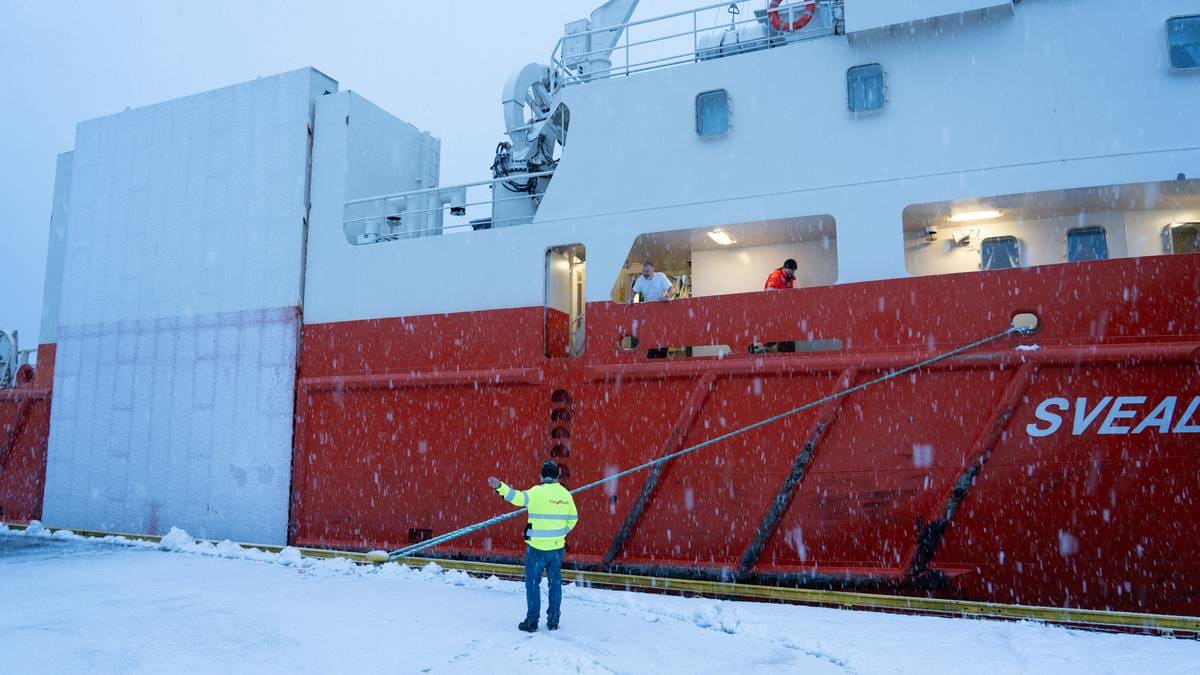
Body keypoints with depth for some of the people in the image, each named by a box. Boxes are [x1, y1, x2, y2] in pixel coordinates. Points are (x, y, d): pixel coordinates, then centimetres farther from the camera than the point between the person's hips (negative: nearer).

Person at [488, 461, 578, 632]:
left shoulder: (538, 492, -14)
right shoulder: (566, 494, 3)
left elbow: (519, 497, -29)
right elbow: (572, 519, 10)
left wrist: (500, 487, -37)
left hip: (537, 547, -4)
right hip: (557, 547, 4)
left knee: (533, 583, 7)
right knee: (555, 583, 15)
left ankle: (532, 622, 10)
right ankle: (553, 621, 18)